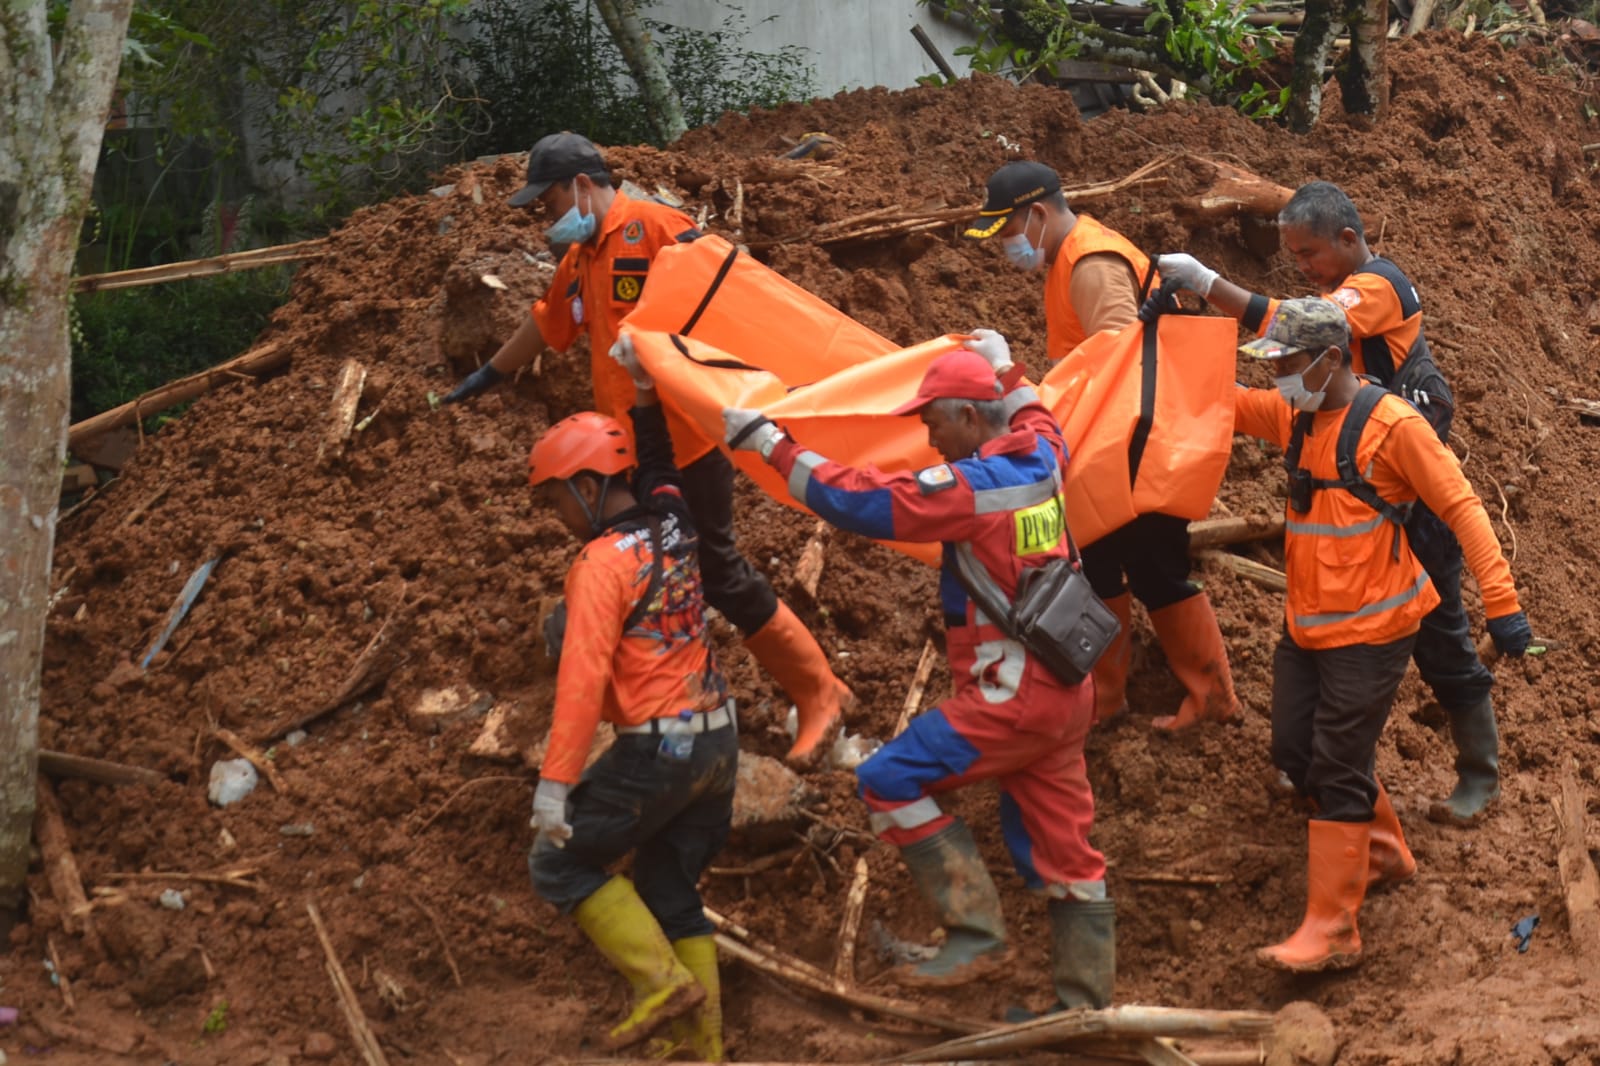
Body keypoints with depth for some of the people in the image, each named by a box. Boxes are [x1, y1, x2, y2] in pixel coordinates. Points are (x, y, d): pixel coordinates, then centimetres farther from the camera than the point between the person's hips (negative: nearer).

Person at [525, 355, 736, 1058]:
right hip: (719, 739, 8)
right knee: (670, 892, 15)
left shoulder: (603, 563, -16)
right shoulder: (673, 525, 4)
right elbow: (657, 461, 27)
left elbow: (582, 678, -22)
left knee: (561, 865, 5)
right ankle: (703, 1043, 13)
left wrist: (555, 781, -22)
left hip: (658, 748, -8)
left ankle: (663, 982, -3)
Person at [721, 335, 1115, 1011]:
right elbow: (1030, 417, 33)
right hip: (1064, 695, 9)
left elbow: (858, 502, -17)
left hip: (1013, 699, -9)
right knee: (1062, 850, 12)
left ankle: (976, 932, -8)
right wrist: (1000, 367, 48)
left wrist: (769, 444, -10)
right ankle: (1084, 1005, 18)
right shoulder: (1040, 454, 6)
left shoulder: (971, 486, -18)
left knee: (889, 783, -8)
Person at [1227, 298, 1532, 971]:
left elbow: (1461, 507, -16)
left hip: (1369, 631, -8)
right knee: (1296, 756, 14)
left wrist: (1501, 604, -22)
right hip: (1306, 625, 8)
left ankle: (1331, 931, -2)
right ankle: (1384, 852, 36)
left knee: (1338, 773, -7)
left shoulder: (1391, 424, -16)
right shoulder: (1292, 417, 6)